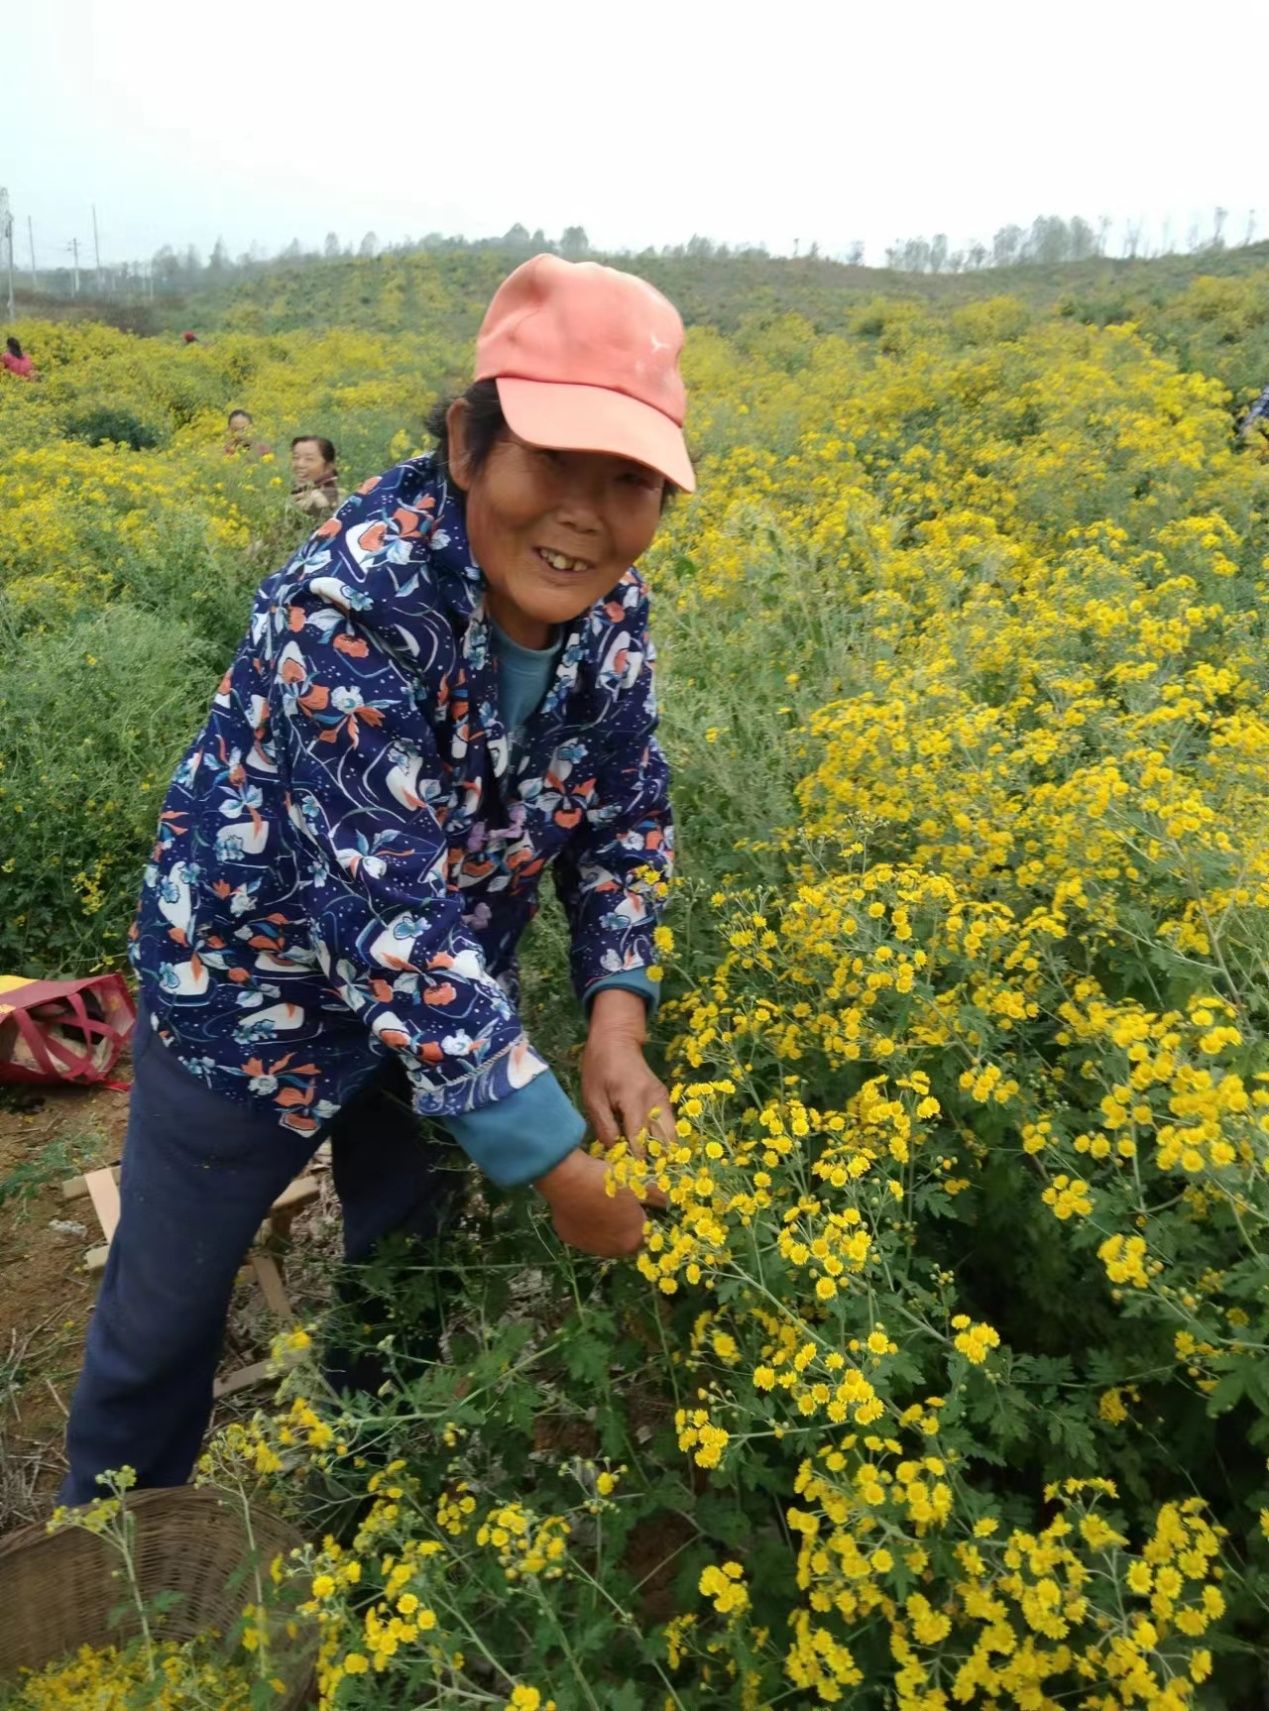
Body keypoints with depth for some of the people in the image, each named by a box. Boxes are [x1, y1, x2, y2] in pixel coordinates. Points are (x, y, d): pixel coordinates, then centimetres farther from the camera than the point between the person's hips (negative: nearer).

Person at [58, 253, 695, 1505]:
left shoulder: (603, 601, -14)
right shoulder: (354, 605, -35)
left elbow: (626, 814, -3)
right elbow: (389, 915, -36)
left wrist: (616, 1018, -18)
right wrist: (558, 1166, -31)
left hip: (452, 996, 6)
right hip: (252, 989, -5)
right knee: (167, 1307, 16)